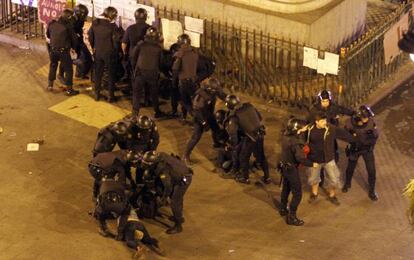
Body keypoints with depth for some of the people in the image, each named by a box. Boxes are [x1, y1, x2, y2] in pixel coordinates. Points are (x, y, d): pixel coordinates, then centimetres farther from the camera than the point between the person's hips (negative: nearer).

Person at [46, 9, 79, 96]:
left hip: (53, 49, 5)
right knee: (68, 69, 5)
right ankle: (69, 89, 7)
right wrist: (74, 47, 15)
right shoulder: (67, 26, -11)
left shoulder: (52, 24, 3)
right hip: (63, 50, -5)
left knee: (53, 66, 25)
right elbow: (73, 38, -3)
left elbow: (48, 35, 16)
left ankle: (50, 85, 31)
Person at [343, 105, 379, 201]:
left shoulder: (371, 122, -27)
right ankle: (347, 184, 51)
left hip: (367, 149, 0)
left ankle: (372, 192, 21)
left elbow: (375, 135, -13)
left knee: (371, 170, 0)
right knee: (350, 167, 21)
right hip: (354, 148, 0)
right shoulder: (350, 122, -27)